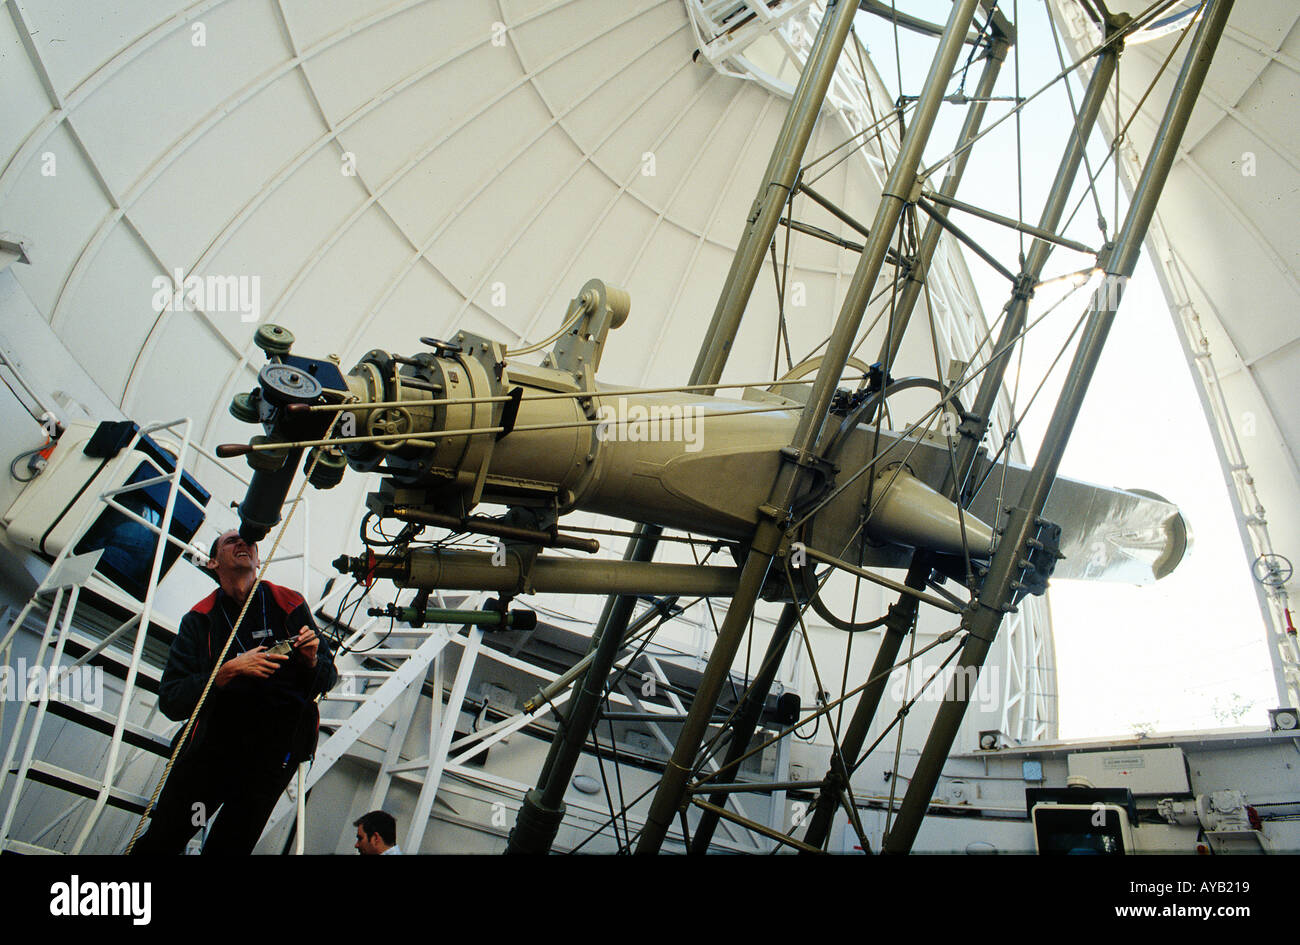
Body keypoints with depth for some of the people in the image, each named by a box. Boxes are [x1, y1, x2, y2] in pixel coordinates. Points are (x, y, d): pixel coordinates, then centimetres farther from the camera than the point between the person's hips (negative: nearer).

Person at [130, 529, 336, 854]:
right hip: (214, 739, 1)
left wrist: (311, 660, -12)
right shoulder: (200, 620, 5)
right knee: (159, 842, 7)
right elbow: (170, 702, -4)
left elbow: (327, 679, 10)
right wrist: (230, 671, -17)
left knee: (230, 846, -2)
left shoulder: (290, 606, 5)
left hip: (277, 747, -1)